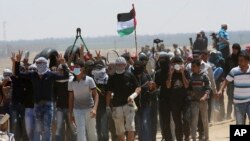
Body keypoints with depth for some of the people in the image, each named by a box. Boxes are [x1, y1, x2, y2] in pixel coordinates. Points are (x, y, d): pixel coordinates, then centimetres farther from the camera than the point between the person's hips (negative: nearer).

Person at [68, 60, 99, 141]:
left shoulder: (89, 80, -5)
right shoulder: (71, 82, 3)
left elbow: (95, 95, -6)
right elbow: (71, 98, 9)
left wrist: (94, 108, -20)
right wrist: (70, 113, 7)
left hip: (89, 109, -1)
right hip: (77, 110, 1)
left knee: (91, 132, 7)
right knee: (80, 132, -7)